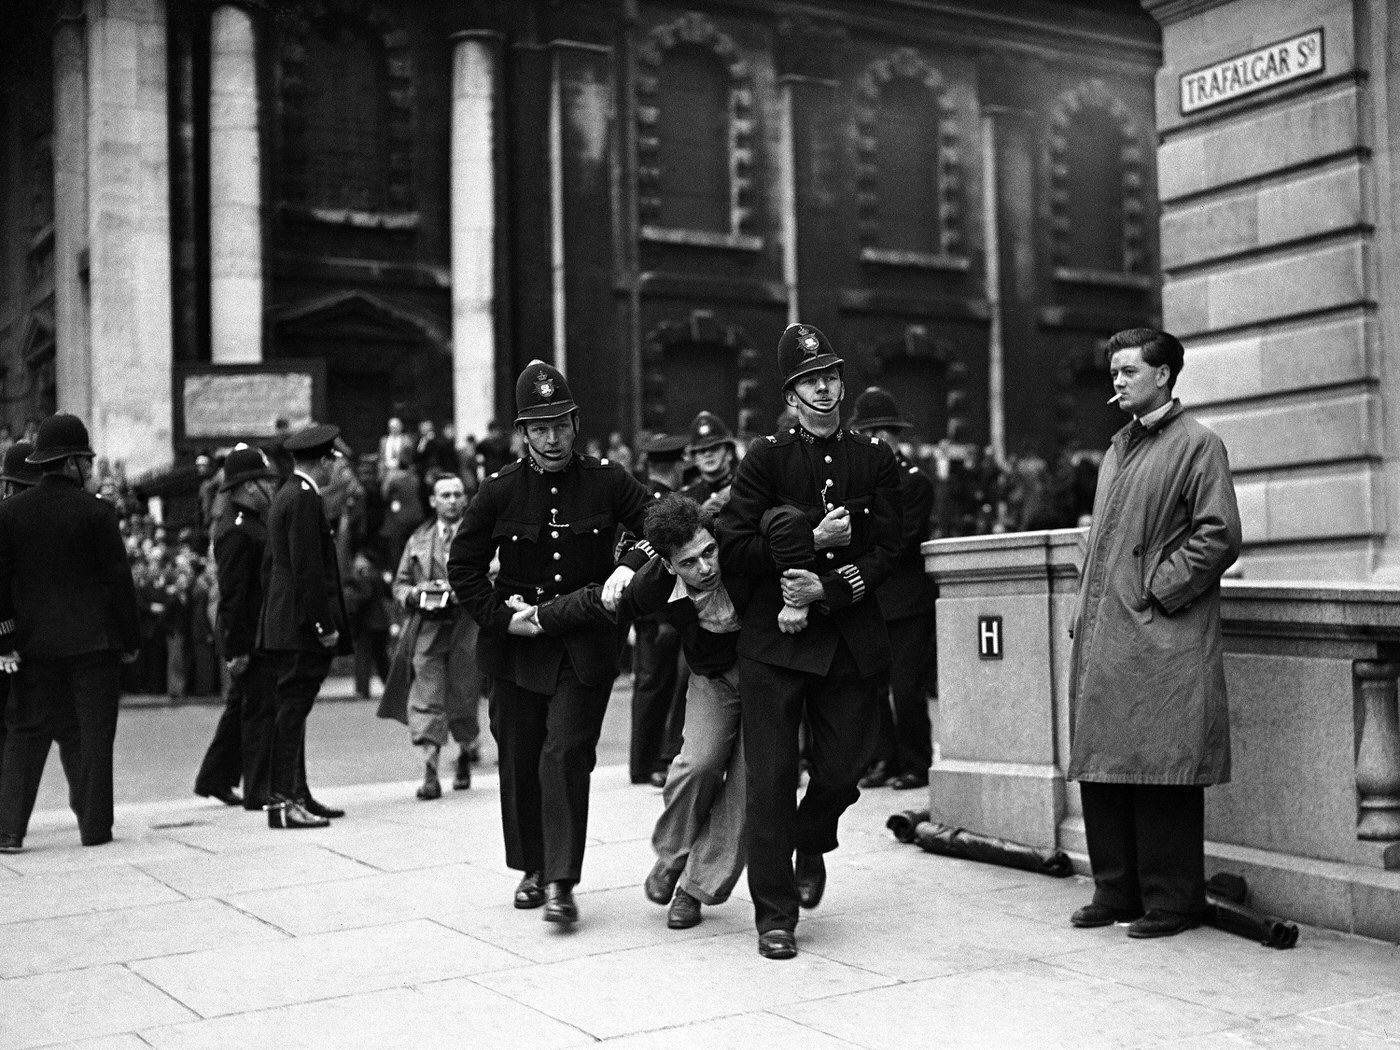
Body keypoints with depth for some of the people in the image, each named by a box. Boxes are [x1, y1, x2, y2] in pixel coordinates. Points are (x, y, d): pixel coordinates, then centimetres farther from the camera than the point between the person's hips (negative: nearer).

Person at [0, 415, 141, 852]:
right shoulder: (96, 510, -7)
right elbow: (119, 579, -6)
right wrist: (130, 639, 2)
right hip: (94, 640, -3)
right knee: (92, 734, 3)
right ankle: (94, 825, 6)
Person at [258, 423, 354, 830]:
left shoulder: (285, 495, 17)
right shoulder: (304, 499, -14)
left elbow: (270, 564, 21)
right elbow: (307, 570, -20)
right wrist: (324, 625, -19)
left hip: (285, 624, 10)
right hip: (303, 626, -10)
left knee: (292, 708, 12)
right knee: (291, 708, -9)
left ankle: (297, 794, 18)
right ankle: (281, 801, -8)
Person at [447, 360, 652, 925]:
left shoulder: (606, 480, -3)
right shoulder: (500, 490, -2)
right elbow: (462, 566, 4)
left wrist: (628, 565, -17)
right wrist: (501, 617, -7)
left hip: (587, 642, -2)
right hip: (517, 642, 2)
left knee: (565, 754, -12)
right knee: (519, 759, 10)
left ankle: (561, 883, -6)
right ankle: (532, 868, 28)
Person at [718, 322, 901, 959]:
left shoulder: (876, 460, 8)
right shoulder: (766, 458, 1)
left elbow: (886, 552, 2)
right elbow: (732, 548, -4)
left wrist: (826, 589, -13)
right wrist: (810, 541, -12)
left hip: (851, 638, 2)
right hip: (774, 641, -2)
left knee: (843, 769, 6)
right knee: (771, 781, -2)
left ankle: (811, 845, 40)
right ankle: (775, 917, 9)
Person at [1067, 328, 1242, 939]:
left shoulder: (1197, 445, -4)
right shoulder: (1120, 446, 20)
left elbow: (1220, 536, -11)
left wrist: (1158, 591, -13)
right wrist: (1089, 608, 14)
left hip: (1162, 637, -8)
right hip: (1101, 636, 8)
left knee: (1161, 773, -4)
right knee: (1100, 768, 9)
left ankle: (1172, 903, 6)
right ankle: (1117, 893, 19)